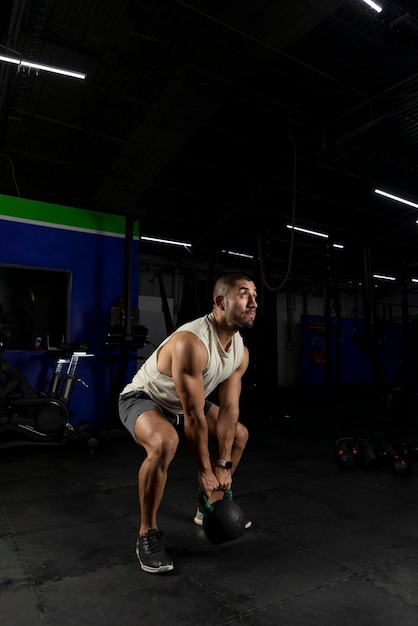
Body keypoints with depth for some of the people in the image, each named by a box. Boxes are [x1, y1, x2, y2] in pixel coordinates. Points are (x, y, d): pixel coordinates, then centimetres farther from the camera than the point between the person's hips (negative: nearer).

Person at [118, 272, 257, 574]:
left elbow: (229, 409, -7)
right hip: (142, 398, -8)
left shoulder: (241, 352, -10)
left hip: (181, 404, 9)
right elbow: (194, 416, -32)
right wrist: (205, 470, -22)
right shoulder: (192, 343, -37)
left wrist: (223, 464, -10)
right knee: (164, 442, -38)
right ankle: (148, 533, -13)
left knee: (239, 434, 11)